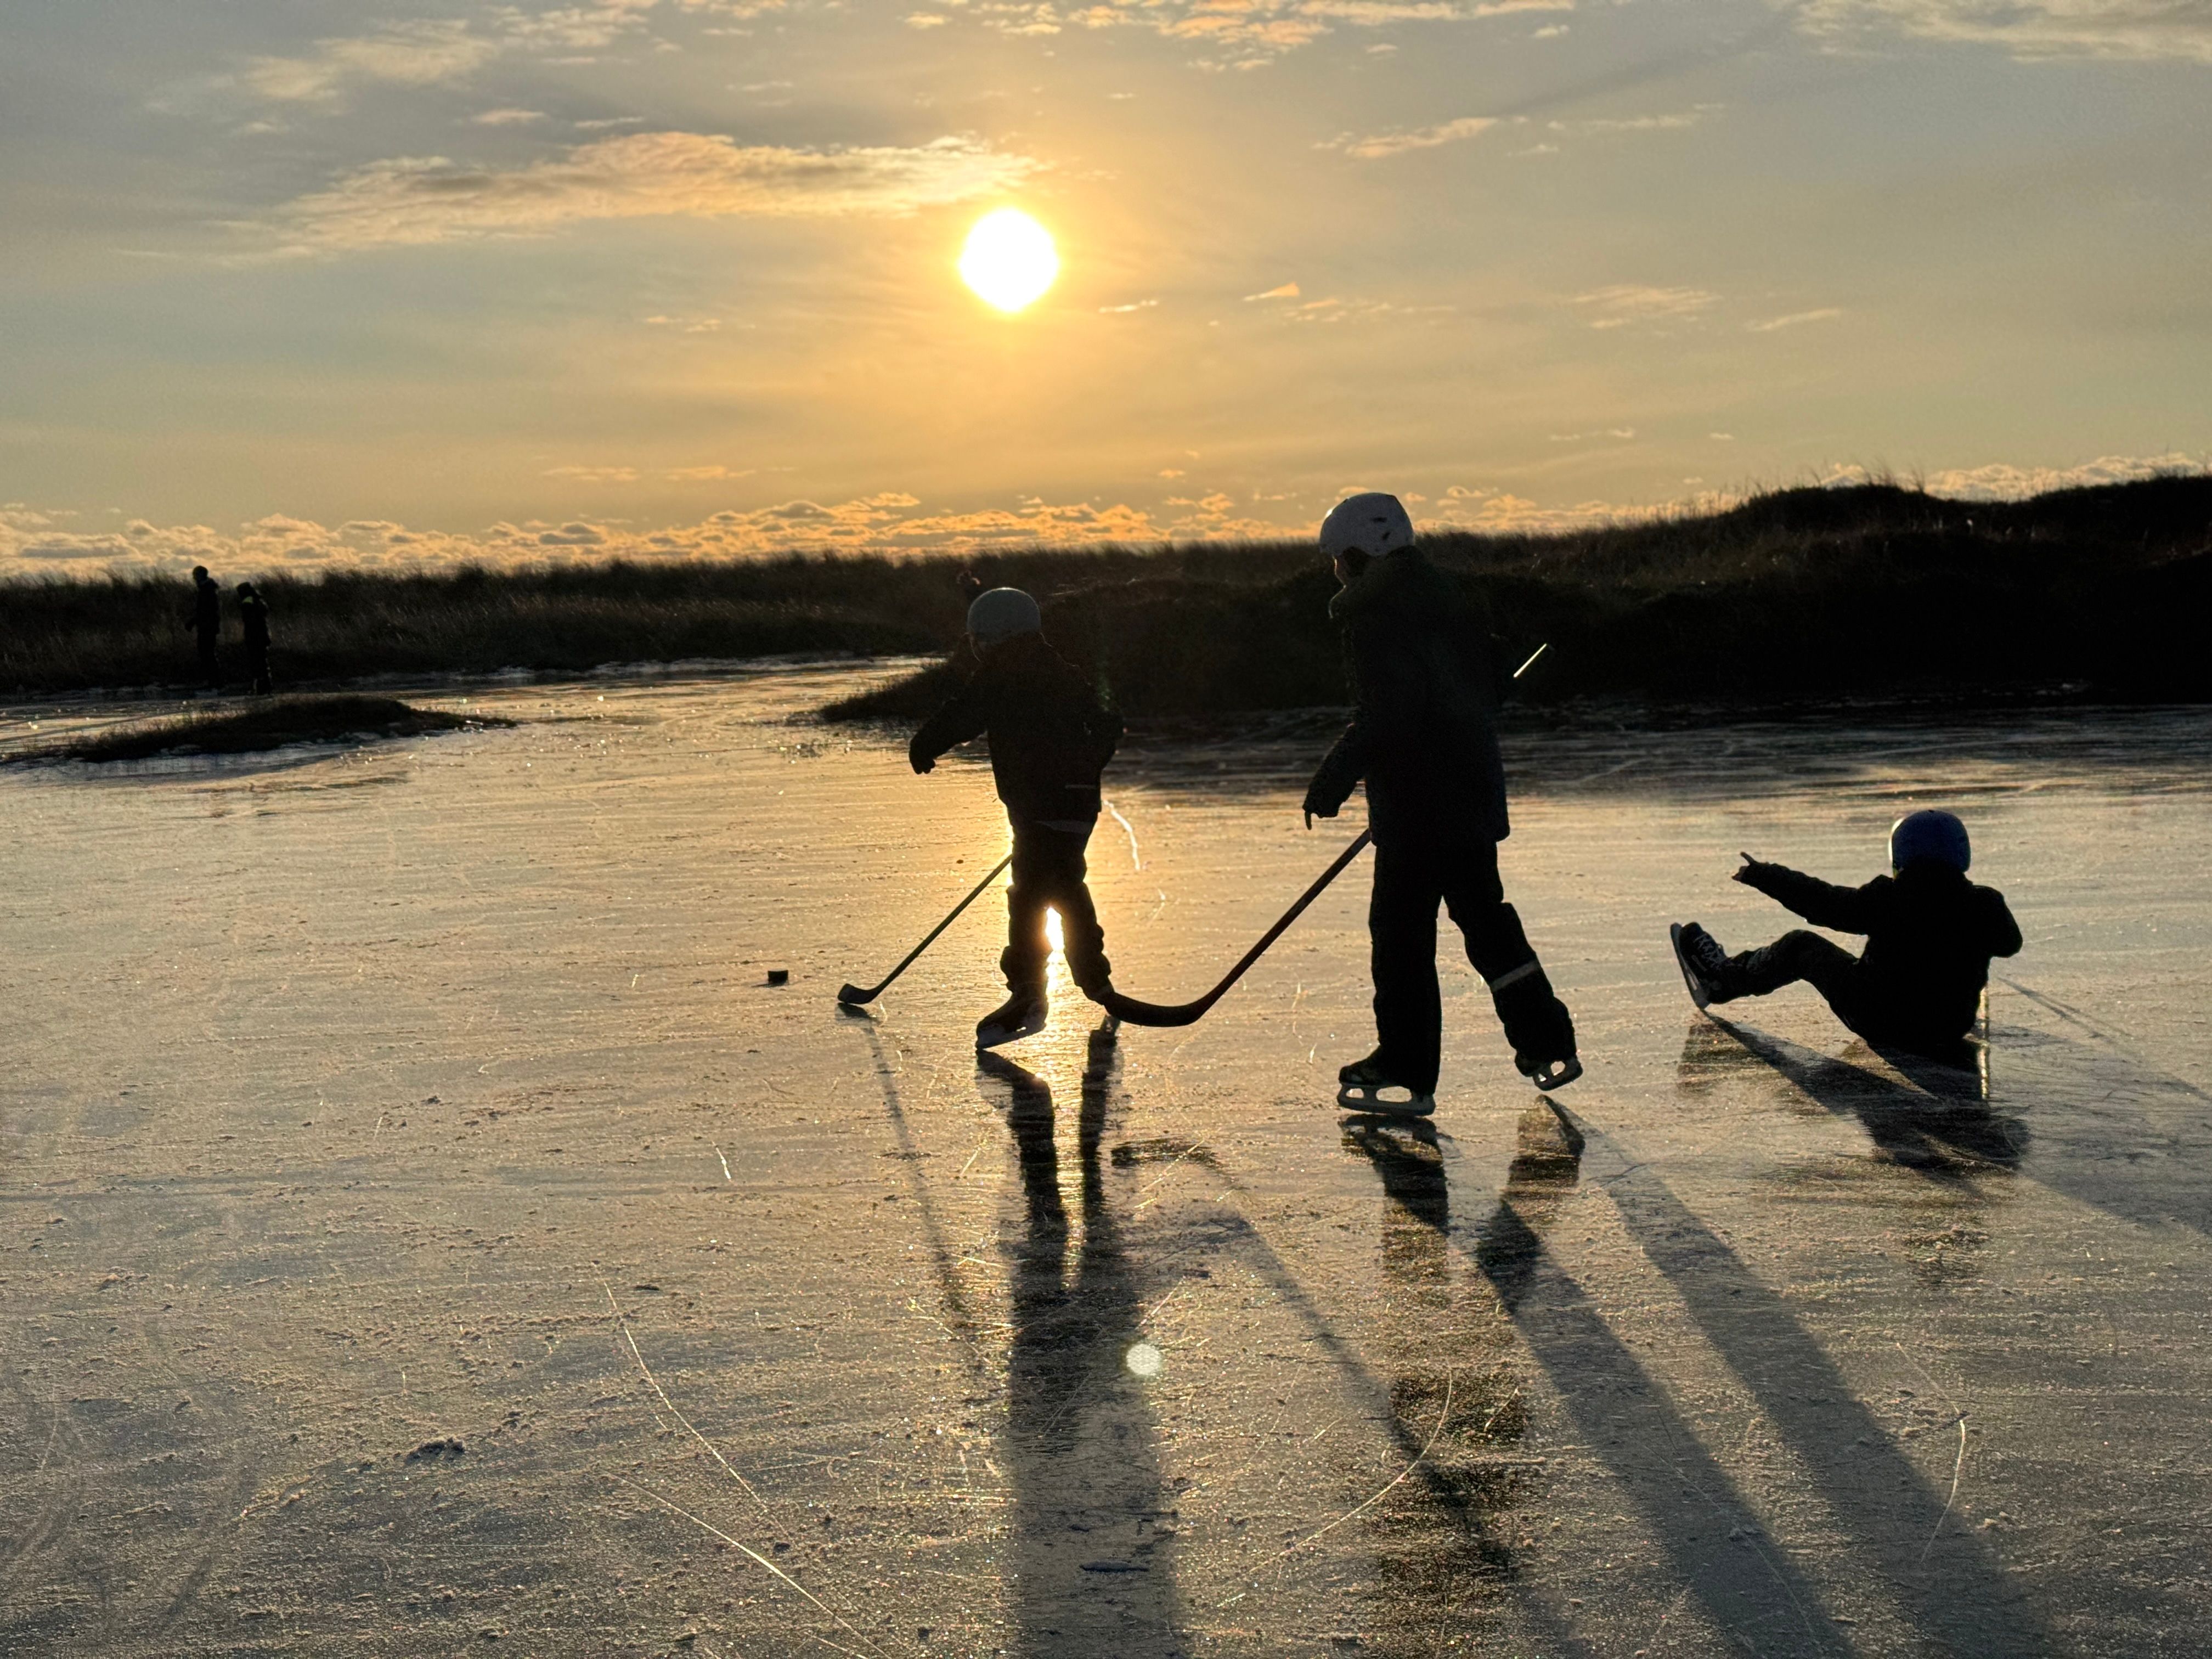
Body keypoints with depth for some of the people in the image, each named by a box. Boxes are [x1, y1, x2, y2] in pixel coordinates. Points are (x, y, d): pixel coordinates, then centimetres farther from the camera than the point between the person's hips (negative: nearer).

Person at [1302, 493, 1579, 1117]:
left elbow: (1388, 715, -23)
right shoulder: (1444, 598, 13)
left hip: (1417, 802, -9)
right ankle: (1548, 1045, 23)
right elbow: (1492, 683, 20)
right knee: (1483, 913, 18)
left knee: (1400, 928, -2)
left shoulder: (1377, 616, -14)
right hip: (1473, 787, 9)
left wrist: (1334, 777, -16)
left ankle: (1406, 1075, 3)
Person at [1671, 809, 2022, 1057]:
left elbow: (1826, 903, -9)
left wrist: (1762, 875, 3)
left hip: (1881, 1022, -4)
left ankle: (1720, 979, 31)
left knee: (1802, 946, 13)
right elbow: (2010, 942, 12)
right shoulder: (1984, 905, -10)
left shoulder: (1888, 899, -20)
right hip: (1947, 1034, 4)